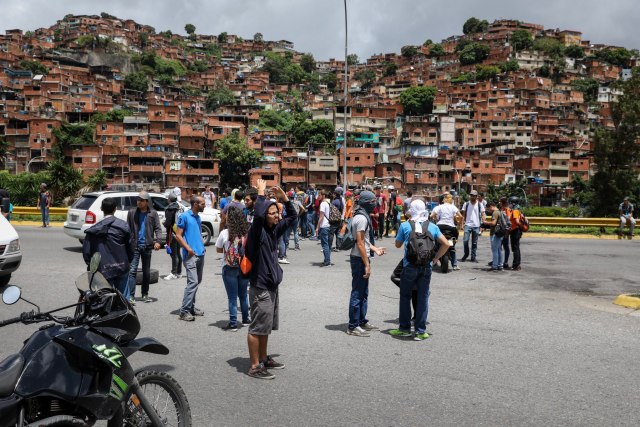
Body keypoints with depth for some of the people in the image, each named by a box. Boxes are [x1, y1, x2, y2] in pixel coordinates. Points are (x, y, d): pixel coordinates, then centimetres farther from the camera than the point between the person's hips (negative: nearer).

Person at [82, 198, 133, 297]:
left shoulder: (94, 229, -2)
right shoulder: (123, 225, -5)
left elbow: (86, 250, -1)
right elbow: (130, 246, -2)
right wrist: (129, 261, 12)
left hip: (103, 269, 1)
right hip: (121, 268, 0)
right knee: (123, 297, 8)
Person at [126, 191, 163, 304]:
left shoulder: (153, 213, 4)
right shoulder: (132, 212, 5)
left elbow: (158, 228, 1)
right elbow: (128, 228, 5)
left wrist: (158, 241, -15)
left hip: (147, 246, 1)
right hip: (134, 245, -1)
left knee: (146, 272, 11)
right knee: (132, 270, -8)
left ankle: (145, 294, 22)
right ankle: (131, 295, -7)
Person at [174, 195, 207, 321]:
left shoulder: (198, 217, 15)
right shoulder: (184, 216, -8)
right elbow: (178, 235, -10)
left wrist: (202, 246, 11)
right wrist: (188, 248, -18)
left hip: (200, 254, 8)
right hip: (190, 255, -8)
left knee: (197, 281, 13)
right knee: (193, 282, -14)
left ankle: (191, 307, 23)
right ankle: (184, 311, -10)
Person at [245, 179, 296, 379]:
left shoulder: (274, 230, 7)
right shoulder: (257, 231, -16)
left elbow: (292, 216, 18)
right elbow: (258, 214, -38)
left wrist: (284, 196, 4)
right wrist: (261, 192, -25)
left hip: (272, 286, 9)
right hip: (260, 288, -9)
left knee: (266, 327, 19)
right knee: (257, 328, -1)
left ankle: (264, 359, 32)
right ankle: (255, 366, 8)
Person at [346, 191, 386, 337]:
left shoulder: (361, 216, 14)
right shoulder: (362, 218, -18)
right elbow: (360, 243, -22)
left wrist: (375, 249, 13)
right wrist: (367, 264, -20)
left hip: (361, 258, 10)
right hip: (359, 259, -10)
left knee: (363, 292, 18)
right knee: (357, 293, -3)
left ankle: (362, 321, 29)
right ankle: (353, 326, 4)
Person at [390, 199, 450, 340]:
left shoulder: (405, 226, -3)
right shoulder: (432, 227, 4)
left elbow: (398, 244, 7)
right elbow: (446, 244, 2)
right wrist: (436, 257, 9)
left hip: (410, 266, -2)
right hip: (426, 267, 2)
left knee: (405, 296, 12)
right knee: (423, 298, 8)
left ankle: (404, 328, 18)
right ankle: (420, 331, 9)